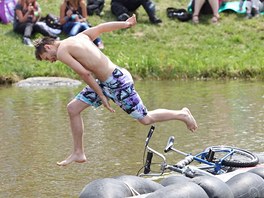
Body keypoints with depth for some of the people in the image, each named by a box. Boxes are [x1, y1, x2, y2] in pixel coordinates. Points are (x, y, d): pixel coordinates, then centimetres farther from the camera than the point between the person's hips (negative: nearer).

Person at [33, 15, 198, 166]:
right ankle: (78, 153, 15)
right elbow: (102, 27, 13)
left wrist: (101, 96, -15)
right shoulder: (79, 37, 10)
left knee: (145, 119, 4)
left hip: (117, 82, -10)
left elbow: (85, 73, -20)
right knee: (73, 108, 7)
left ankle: (182, 115, 23)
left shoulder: (62, 51, -14)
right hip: (105, 82, 10)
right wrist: (126, 24, 21)